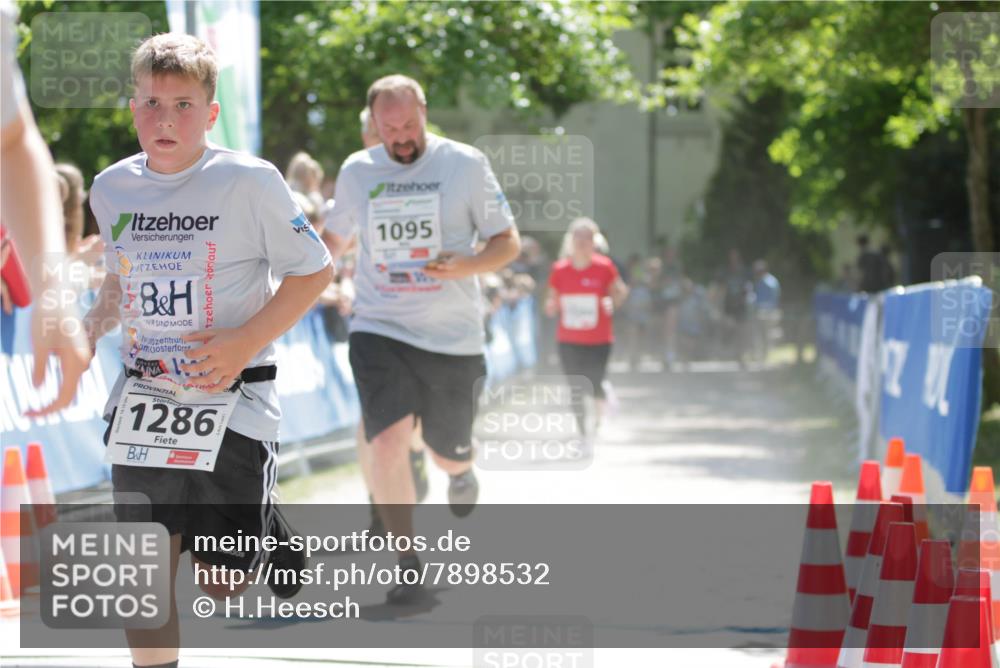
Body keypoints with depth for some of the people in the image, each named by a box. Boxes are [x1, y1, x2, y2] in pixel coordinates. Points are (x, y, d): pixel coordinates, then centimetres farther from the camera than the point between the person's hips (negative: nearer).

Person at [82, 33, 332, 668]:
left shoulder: (249, 181, -12)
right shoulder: (111, 188, 3)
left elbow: (314, 271, -6)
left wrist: (245, 343, -16)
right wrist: (94, 323, 2)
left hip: (232, 398, -4)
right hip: (144, 401, 4)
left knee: (223, 582, 3)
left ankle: (269, 528, 37)